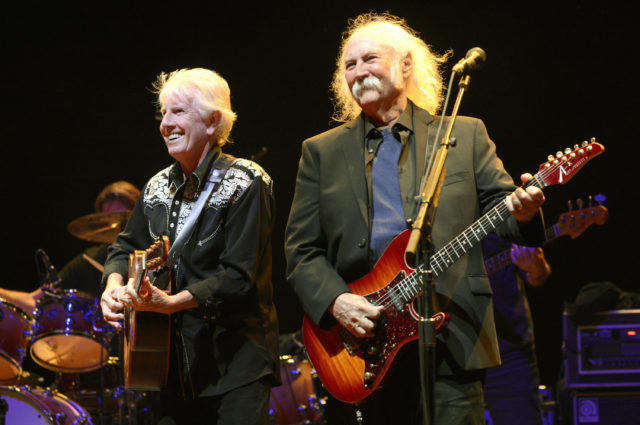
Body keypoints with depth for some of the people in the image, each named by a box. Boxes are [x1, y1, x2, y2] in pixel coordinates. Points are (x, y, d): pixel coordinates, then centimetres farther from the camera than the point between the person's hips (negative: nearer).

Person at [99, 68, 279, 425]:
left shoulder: (245, 184, -10)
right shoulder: (159, 187, 12)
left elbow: (239, 277, -18)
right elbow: (127, 248, 19)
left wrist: (171, 302, -26)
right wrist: (115, 285, -4)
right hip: (175, 363, 6)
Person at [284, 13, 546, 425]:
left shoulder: (466, 135, 10)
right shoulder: (322, 152, 11)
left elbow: (499, 208, 6)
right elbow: (301, 250, 8)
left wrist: (521, 211, -18)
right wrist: (336, 300, -9)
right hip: (356, 346, 1)